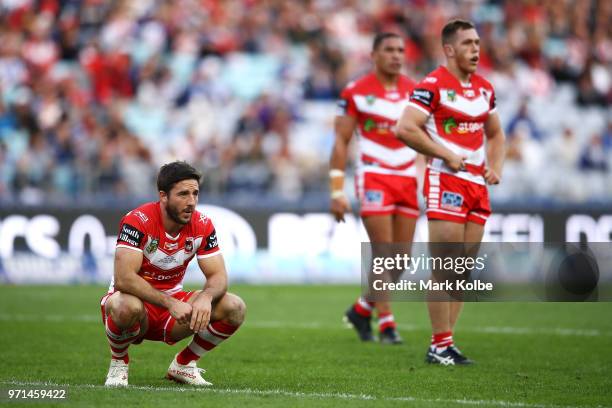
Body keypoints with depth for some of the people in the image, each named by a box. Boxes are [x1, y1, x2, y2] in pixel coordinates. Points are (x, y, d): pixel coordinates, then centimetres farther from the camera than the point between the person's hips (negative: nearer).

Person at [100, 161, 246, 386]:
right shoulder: (138, 221, -24)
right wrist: (170, 303, -38)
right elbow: (123, 279, -32)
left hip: (172, 301, 5)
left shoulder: (202, 226, -7)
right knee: (128, 306, -42)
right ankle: (118, 363, -8)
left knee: (234, 308, -16)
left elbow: (218, 276, -8)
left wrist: (206, 297, -32)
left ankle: (183, 364, 7)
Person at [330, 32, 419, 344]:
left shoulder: (415, 91, 8)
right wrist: (337, 192, -6)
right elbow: (341, 142, -2)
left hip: (408, 178, 5)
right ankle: (386, 323, -3)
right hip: (374, 177, -5)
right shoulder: (356, 93, -3)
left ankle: (362, 309, 21)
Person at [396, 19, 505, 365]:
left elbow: (495, 134, 27)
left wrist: (496, 167, 9)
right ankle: (440, 346, -4)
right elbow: (405, 129, -17)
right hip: (446, 181, -8)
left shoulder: (485, 88, 14)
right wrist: (446, 156, -14)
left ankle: (446, 342, 12)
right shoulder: (433, 86, -9)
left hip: (478, 183, 8)